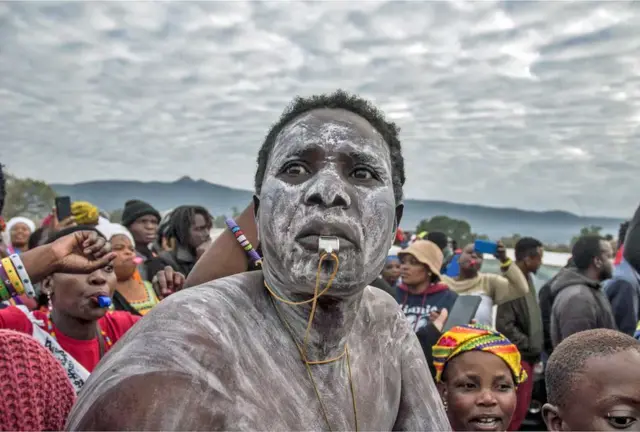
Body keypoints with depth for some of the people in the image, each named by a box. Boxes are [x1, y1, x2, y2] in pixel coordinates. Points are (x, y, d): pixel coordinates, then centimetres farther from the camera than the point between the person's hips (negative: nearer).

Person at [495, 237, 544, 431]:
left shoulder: (527, 279, 10)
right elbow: (504, 326, -23)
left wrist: (536, 346, 9)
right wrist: (529, 345, -14)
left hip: (528, 355, 9)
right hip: (518, 356, -9)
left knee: (522, 407, 17)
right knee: (516, 410, -2)